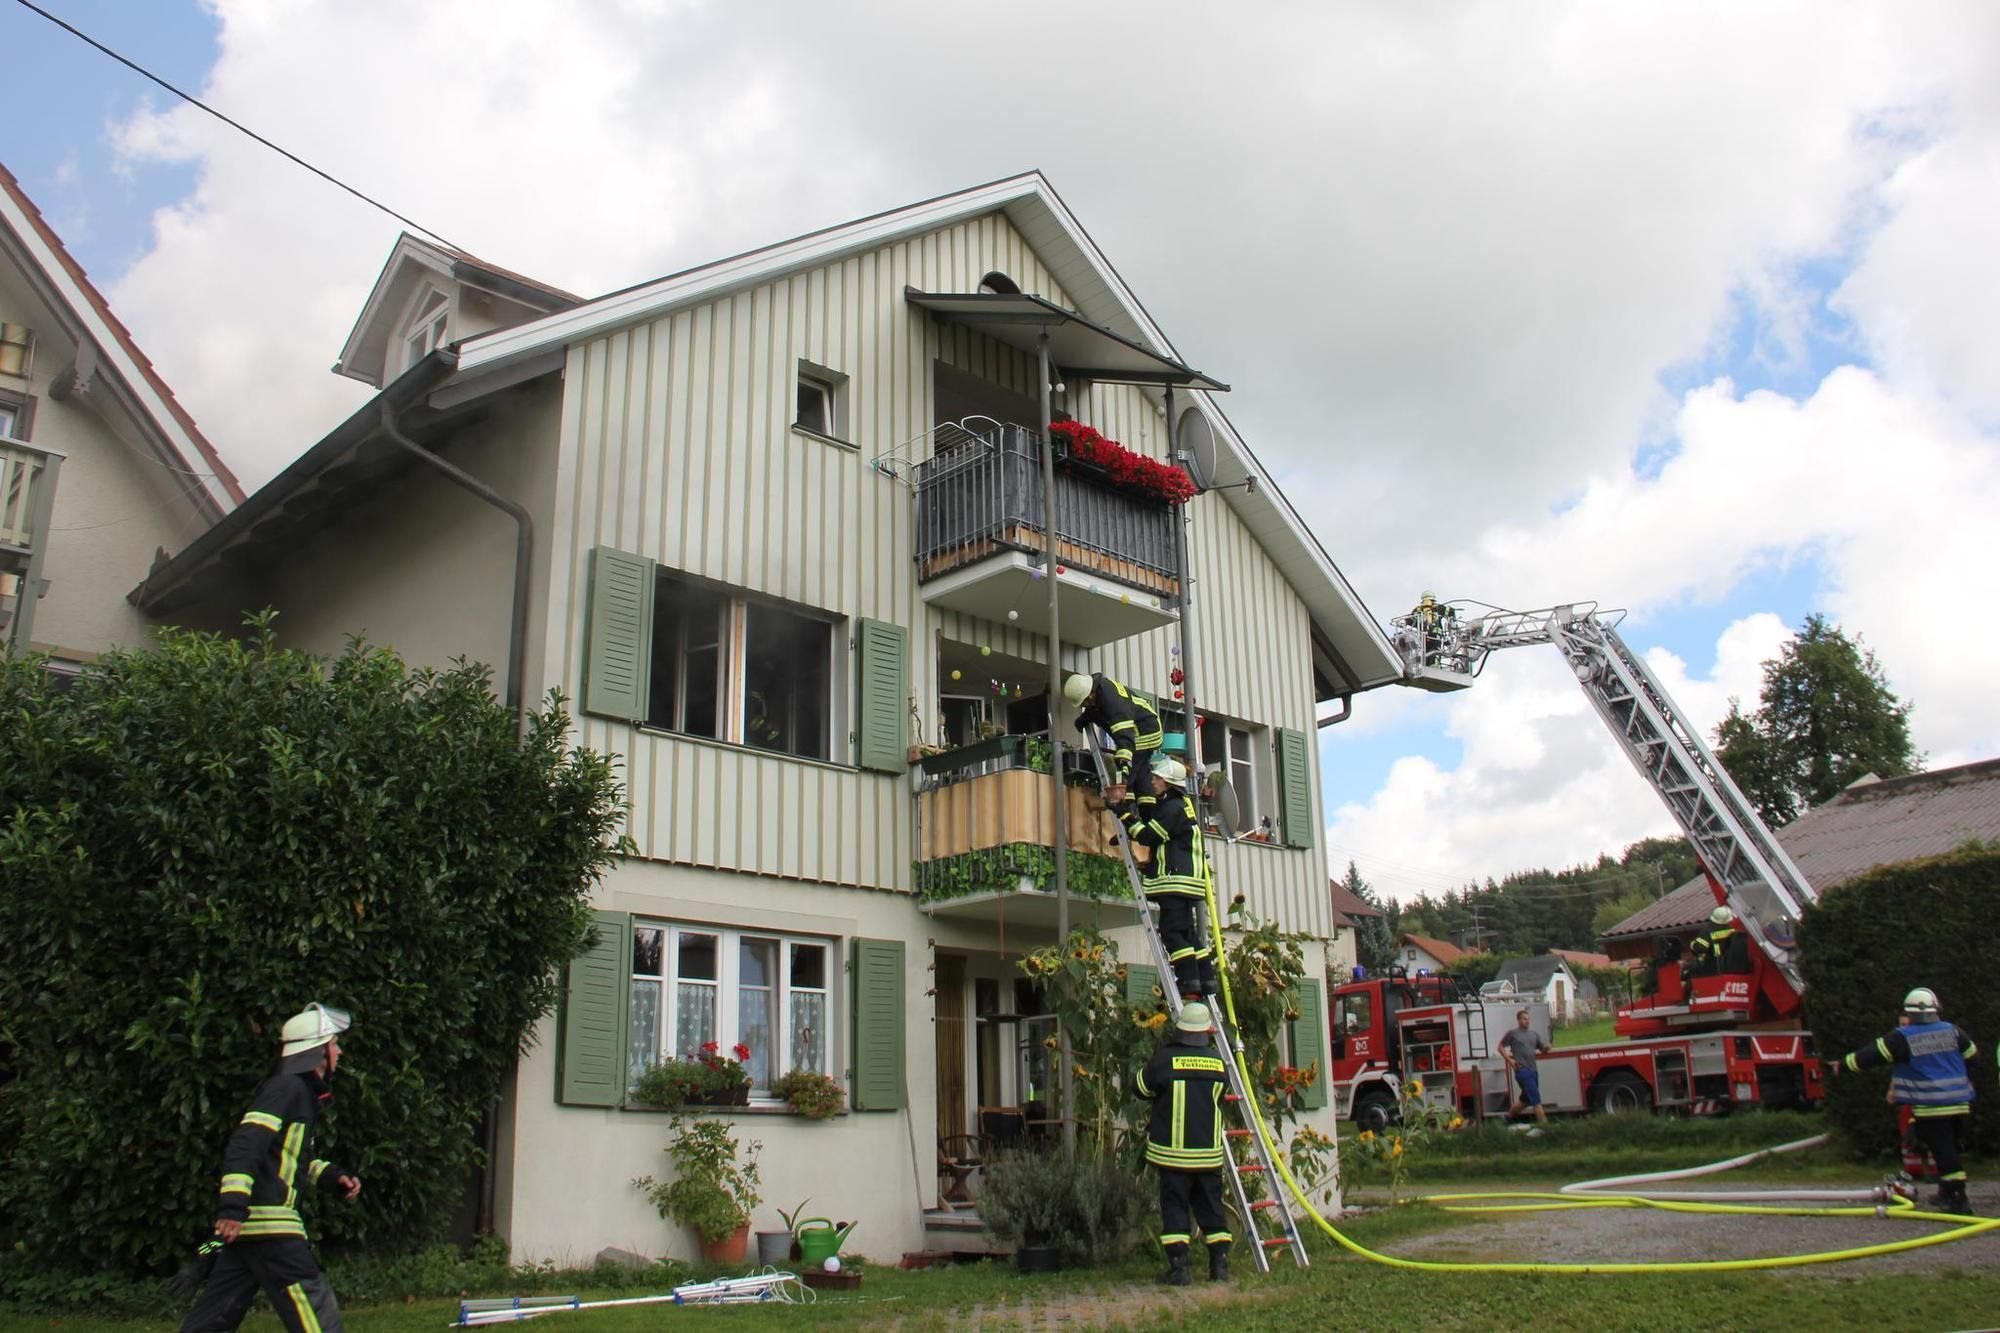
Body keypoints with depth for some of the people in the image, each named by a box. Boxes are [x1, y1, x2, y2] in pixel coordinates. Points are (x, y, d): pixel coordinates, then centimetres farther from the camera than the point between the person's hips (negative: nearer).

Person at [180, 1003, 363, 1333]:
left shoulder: (303, 1093, 21)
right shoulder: (288, 1087, -11)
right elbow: (245, 1144, -22)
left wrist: (334, 1177, 15)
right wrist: (233, 1206, -31)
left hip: (248, 1222, 10)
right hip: (267, 1222, -10)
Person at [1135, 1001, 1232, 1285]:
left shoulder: (1165, 1059, -11)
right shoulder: (1218, 1063, 0)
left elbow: (1142, 1088, 4)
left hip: (1173, 1150, -3)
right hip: (1209, 1152, 3)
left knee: (1175, 1206, 3)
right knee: (1211, 1207, 13)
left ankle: (1178, 1268, -1)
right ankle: (1220, 1265, 13)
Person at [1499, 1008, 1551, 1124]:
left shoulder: (1534, 1034, 14)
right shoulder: (1513, 1034, -1)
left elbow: (1544, 1048, 14)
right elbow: (1501, 1047, 6)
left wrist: (1547, 1047, -10)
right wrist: (1509, 1060, -7)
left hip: (1533, 1070, 7)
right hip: (1522, 1070, -7)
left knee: (1525, 1100, 16)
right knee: (1536, 1099, -14)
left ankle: (1507, 1116, 33)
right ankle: (1544, 1124, -17)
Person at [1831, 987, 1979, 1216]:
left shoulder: (1902, 1038, -10)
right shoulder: (1952, 1031, 3)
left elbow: (1871, 1055, -7)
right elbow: (1972, 1052, 20)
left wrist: (1842, 1065, 2)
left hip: (1930, 1107, -5)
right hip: (1959, 1103, 5)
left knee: (1943, 1150, -3)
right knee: (1949, 1147, 18)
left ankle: (1958, 1199, -7)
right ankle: (1947, 1193, 26)